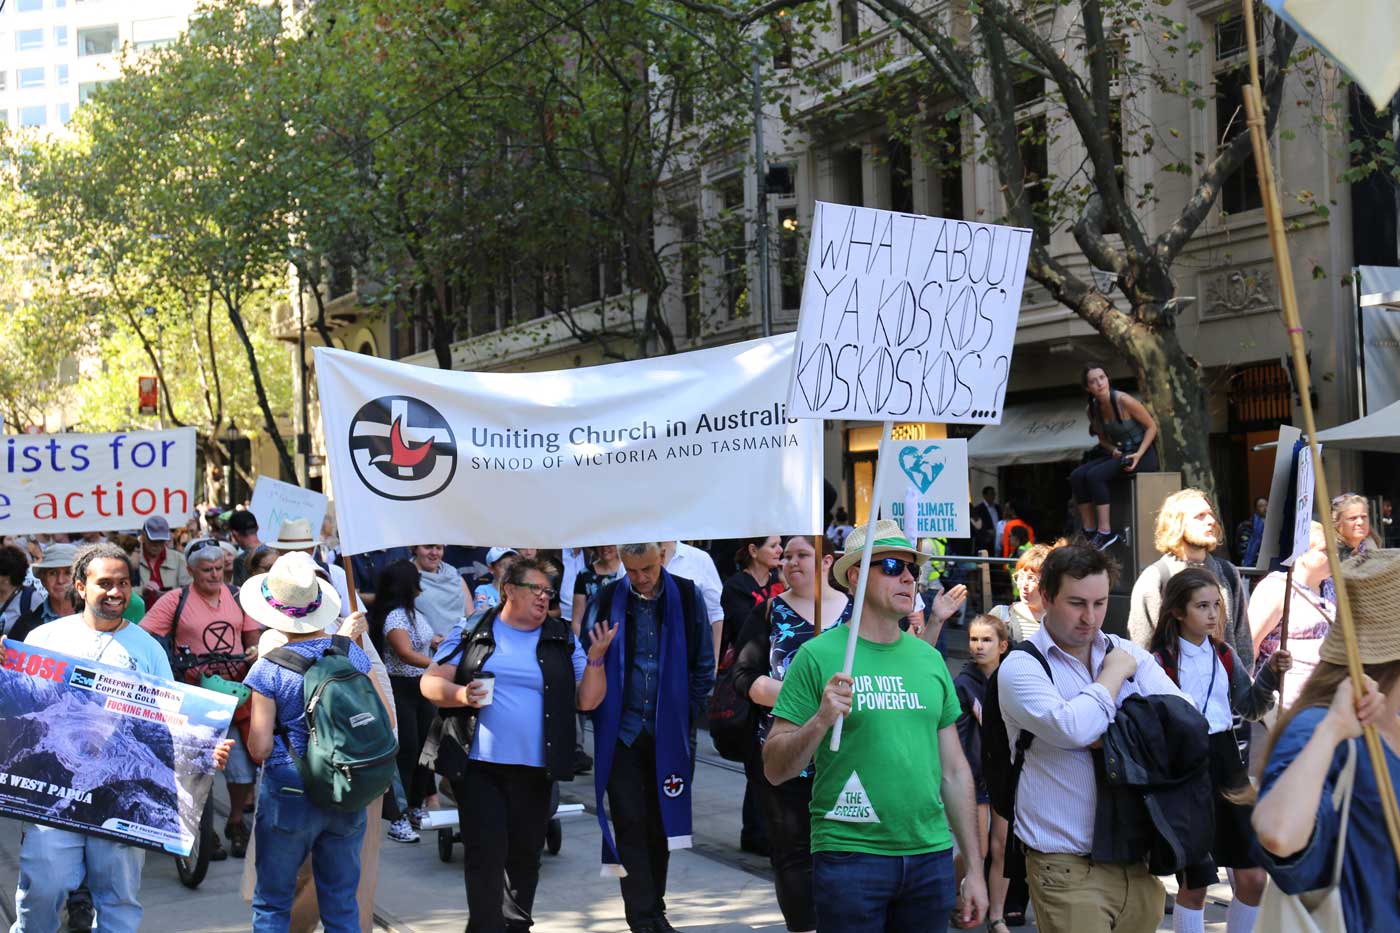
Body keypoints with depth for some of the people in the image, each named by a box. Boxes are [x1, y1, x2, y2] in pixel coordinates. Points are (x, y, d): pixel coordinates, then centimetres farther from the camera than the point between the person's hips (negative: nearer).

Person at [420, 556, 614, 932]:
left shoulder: (562, 640, 10)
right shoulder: (472, 632, 3)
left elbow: (587, 700, 7)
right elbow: (431, 683, 1)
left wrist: (595, 658, -8)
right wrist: (460, 694, -18)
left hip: (533, 769, 3)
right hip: (478, 765, -3)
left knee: (525, 854, 11)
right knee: (486, 853, -8)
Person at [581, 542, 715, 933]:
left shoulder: (687, 597, -1)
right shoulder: (607, 601, -2)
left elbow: (704, 664, 4)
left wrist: (687, 716, -2)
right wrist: (603, 717, -5)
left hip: (670, 731, 1)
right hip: (621, 730, -1)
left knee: (661, 824, 10)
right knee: (631, 824, -3)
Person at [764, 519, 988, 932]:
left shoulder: (930, 659, 10)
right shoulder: (819, 656, -5)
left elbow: (955, 772, 14)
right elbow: (774, 769, -6)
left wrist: (974, 867, 12)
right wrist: (821, 720, -23)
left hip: (932, 856, 5)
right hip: (850, 856, -4)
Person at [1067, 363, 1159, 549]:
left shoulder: (1124, 401, -17)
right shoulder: (1091, 409, 2)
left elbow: (1151, 426, -9)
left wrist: (1138, 455, -18)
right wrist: (1113, 450, -7)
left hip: (1143, 453, -7)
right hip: (1118, 454, 7)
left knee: (1095, 475, -27)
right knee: (1076, 476, -14)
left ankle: (1105, 532, -24)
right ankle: (1089, 532, -12)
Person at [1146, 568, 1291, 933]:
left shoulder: (1224, 656, 7)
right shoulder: (1161, 662, -12)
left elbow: (1251, 709, 15)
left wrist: (1270, 674, 1)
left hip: (1226, 760, 6)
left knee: (1252, 878, 6)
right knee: (1194, 885, 4)